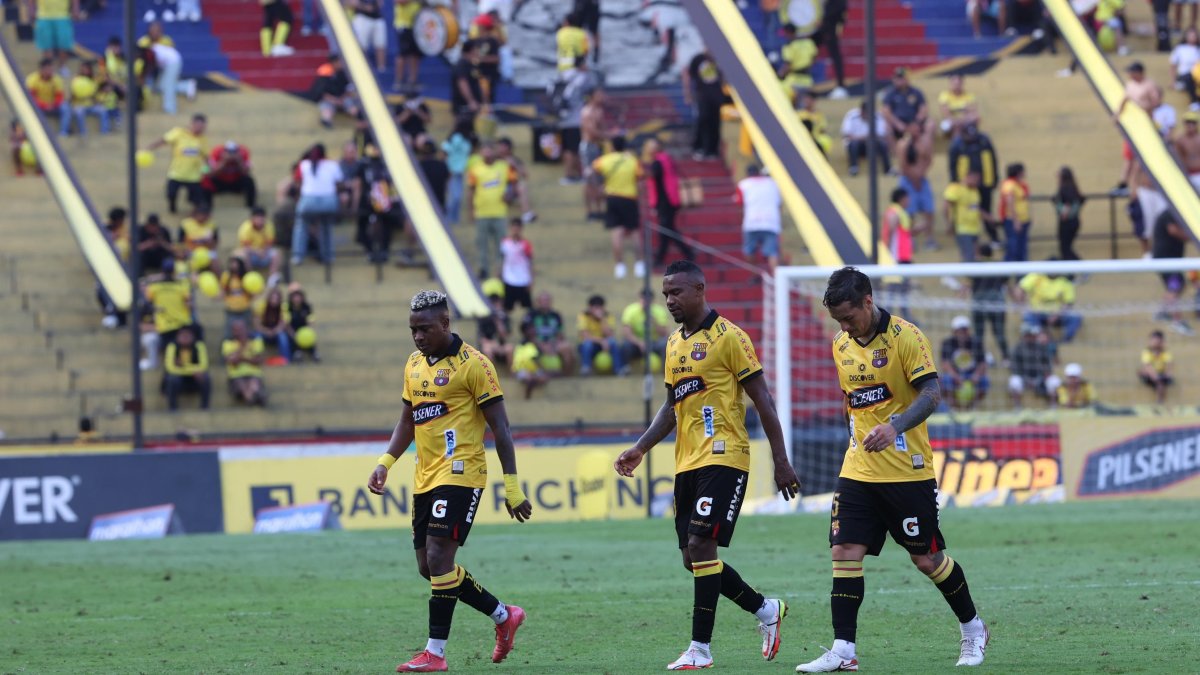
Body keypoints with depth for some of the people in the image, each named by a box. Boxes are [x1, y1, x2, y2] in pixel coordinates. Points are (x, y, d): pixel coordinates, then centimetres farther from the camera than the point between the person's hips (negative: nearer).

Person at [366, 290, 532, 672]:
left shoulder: (472, 364, -9)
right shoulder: (414, 365, 14)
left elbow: (500, 427, -9)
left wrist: (512, 486, -12)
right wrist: (385, 462, 8)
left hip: (459, 474, -8)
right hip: (424, 478, 8)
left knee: (438, 558, -15)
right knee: (429, 567, 8)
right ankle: (504, 617, 24)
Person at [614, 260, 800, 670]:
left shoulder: (728, 337, -8)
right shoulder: (674, 344, 15)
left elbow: (762, 400, -7)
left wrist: (781, 462, -10)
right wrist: (640, 449, 10)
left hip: (723, 458, -8)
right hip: (687, 463, 8)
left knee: (701, 547, -15)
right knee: (693, 558, 8)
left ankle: (700, 649, -11)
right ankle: (765, 610, 27)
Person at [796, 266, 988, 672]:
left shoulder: (905, 337, -12)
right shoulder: (842, 345, 8)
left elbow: (931, 394, -19)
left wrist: (894, 427, -33)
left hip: (908, 471, -6)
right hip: (857, 471, 6)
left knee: (927, 559, 3)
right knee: (845, 553, -7)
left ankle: (973, 631, 23)